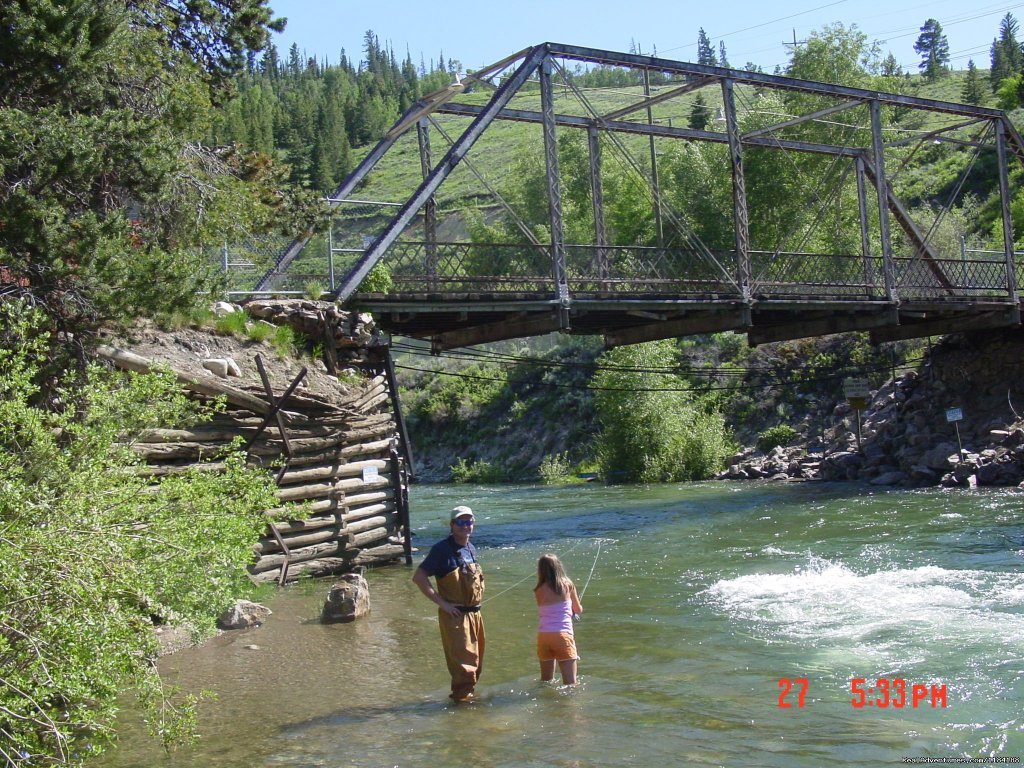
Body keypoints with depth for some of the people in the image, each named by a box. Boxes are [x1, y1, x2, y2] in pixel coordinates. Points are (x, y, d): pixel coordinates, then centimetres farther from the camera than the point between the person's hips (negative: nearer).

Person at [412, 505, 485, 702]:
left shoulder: (471, 549, 10)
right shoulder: (442, 549, -13)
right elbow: (418, 577, -17)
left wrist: (476, 603, 12)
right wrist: (442, 603, -18)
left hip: (475, 613, 8)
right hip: (455, 615, -8)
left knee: (476, 661, 15)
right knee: (462, 662, -6)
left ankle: (467, 694, 29)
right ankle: (462, 698, 6)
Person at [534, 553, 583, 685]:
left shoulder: (539, 591, 0)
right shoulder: (568, 585, 0)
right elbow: (579, 610, 13)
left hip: (543, 636, 3)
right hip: (563, 635, -2)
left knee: (545, 682, 19)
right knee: (570, 684, -3)